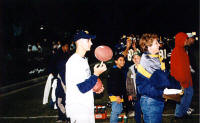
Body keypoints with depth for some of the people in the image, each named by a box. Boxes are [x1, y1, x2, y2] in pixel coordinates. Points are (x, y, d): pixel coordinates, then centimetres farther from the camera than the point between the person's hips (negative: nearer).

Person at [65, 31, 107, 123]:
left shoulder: (84, 60, 15)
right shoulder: (74, 61, -18)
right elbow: (83, 88, -22)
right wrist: (96, 74, -21)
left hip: (87, 108, 10)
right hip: (78, 110, -10)